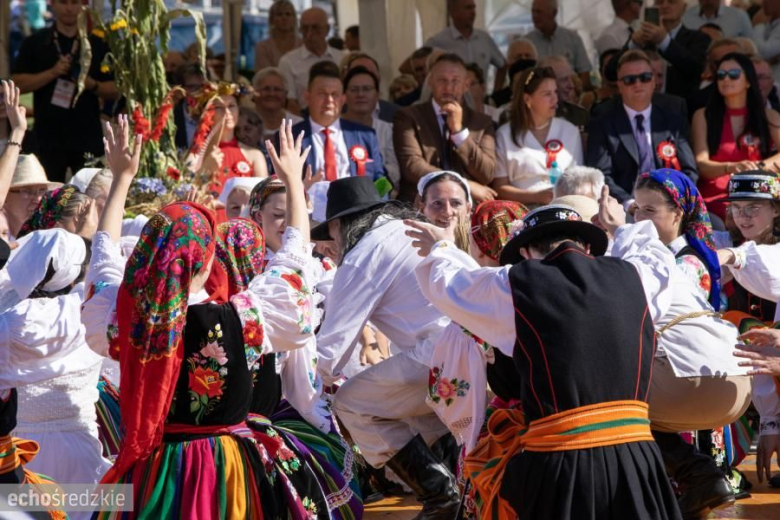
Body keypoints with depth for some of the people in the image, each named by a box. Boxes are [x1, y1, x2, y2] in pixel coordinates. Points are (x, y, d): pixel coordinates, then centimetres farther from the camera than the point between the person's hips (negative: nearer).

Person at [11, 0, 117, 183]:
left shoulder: (97, 45, 9)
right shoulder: (34, 44, 5)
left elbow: (114, 90, 9)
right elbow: (17, 84, -2)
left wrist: (92, 84, -12)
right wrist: (52, 73, -14)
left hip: (88, 137, 1)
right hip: (49, 137, -1)